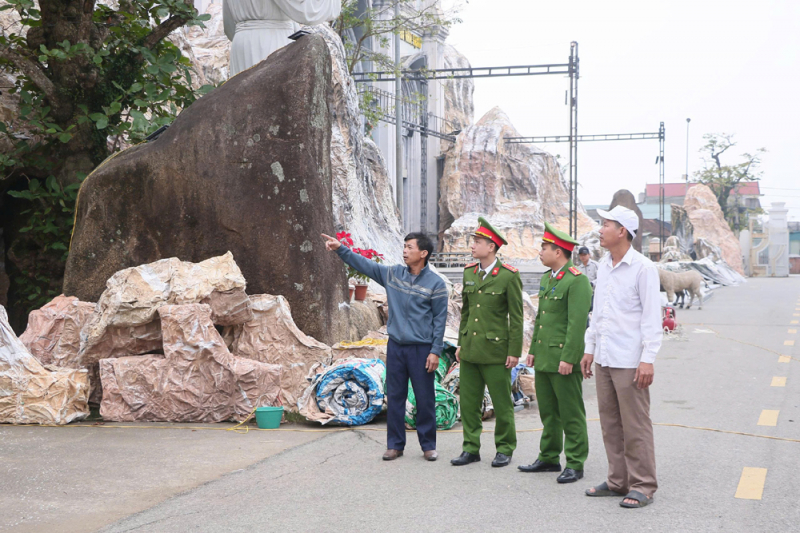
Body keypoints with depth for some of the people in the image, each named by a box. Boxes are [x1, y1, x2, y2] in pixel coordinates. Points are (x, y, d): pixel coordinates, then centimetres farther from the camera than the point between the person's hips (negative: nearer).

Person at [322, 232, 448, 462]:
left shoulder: (436, 283, -6)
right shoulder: (393, 274, 6)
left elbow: (439, 320, -6)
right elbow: (364, 264, 10)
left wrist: (435, 352, -10)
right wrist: (341, 249, -1)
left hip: (421, 349, -4)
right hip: (396, 347, 4)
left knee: (425, 399, 2)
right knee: (395, 397, 7)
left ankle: (428, 445, 15)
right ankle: (395, 444, 16)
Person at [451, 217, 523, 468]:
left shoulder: (509, 276, -9)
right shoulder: (469, 272, 9)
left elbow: (516, 316, -7)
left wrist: (514, 351, -9)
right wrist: (461, 343, 14)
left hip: (495, 350, -6)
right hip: (470, 349, 6)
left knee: (502, 404, 4)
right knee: (468, 402, 8)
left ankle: (505, 449, 17)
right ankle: (471, 448, 17)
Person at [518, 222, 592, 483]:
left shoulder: (577, 280, -14)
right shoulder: (546, 278, 16)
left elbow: (577, 323, -19)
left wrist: (568, 358, -21)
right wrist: (533, 349, 18)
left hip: (564, 358, -9)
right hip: (544, 358, 9)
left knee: (571, 413, -1)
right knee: (548, 411, 15)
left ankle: (575, 464, 5)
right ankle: (549, 458, 24)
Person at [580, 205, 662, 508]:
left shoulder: (643, 268, -9)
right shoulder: (603, 267, 14)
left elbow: (652, 317, -11)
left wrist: (648, 359, -16)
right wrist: (589, 349, 18)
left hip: (629, 361, -8)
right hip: (603, 359, 8)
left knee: (636, 426, -3)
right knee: (610, 424, 11)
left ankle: (642, 486, 4)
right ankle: (618, 481, 20)